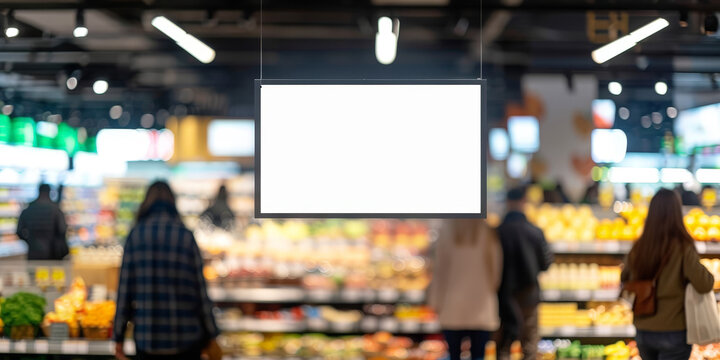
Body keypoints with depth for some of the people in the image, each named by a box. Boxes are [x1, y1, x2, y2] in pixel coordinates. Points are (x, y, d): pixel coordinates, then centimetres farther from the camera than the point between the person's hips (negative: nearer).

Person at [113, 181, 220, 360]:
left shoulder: (135, 236, 0)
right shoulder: (186, 236, -1)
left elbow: (124, 289, -2)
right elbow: (200, 288, 0)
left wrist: (119, 337, 3)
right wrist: (210, 334, 7)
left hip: (147, 337, 1)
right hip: (186, 336, 0)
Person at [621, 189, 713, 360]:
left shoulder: (638, 248, -2)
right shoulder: (683, 247, -15)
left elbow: (624, 279, 11)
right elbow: (703, 285, -21)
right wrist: (708, 274, -1)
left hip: (643, 333, 5)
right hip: (674, 332, -4)